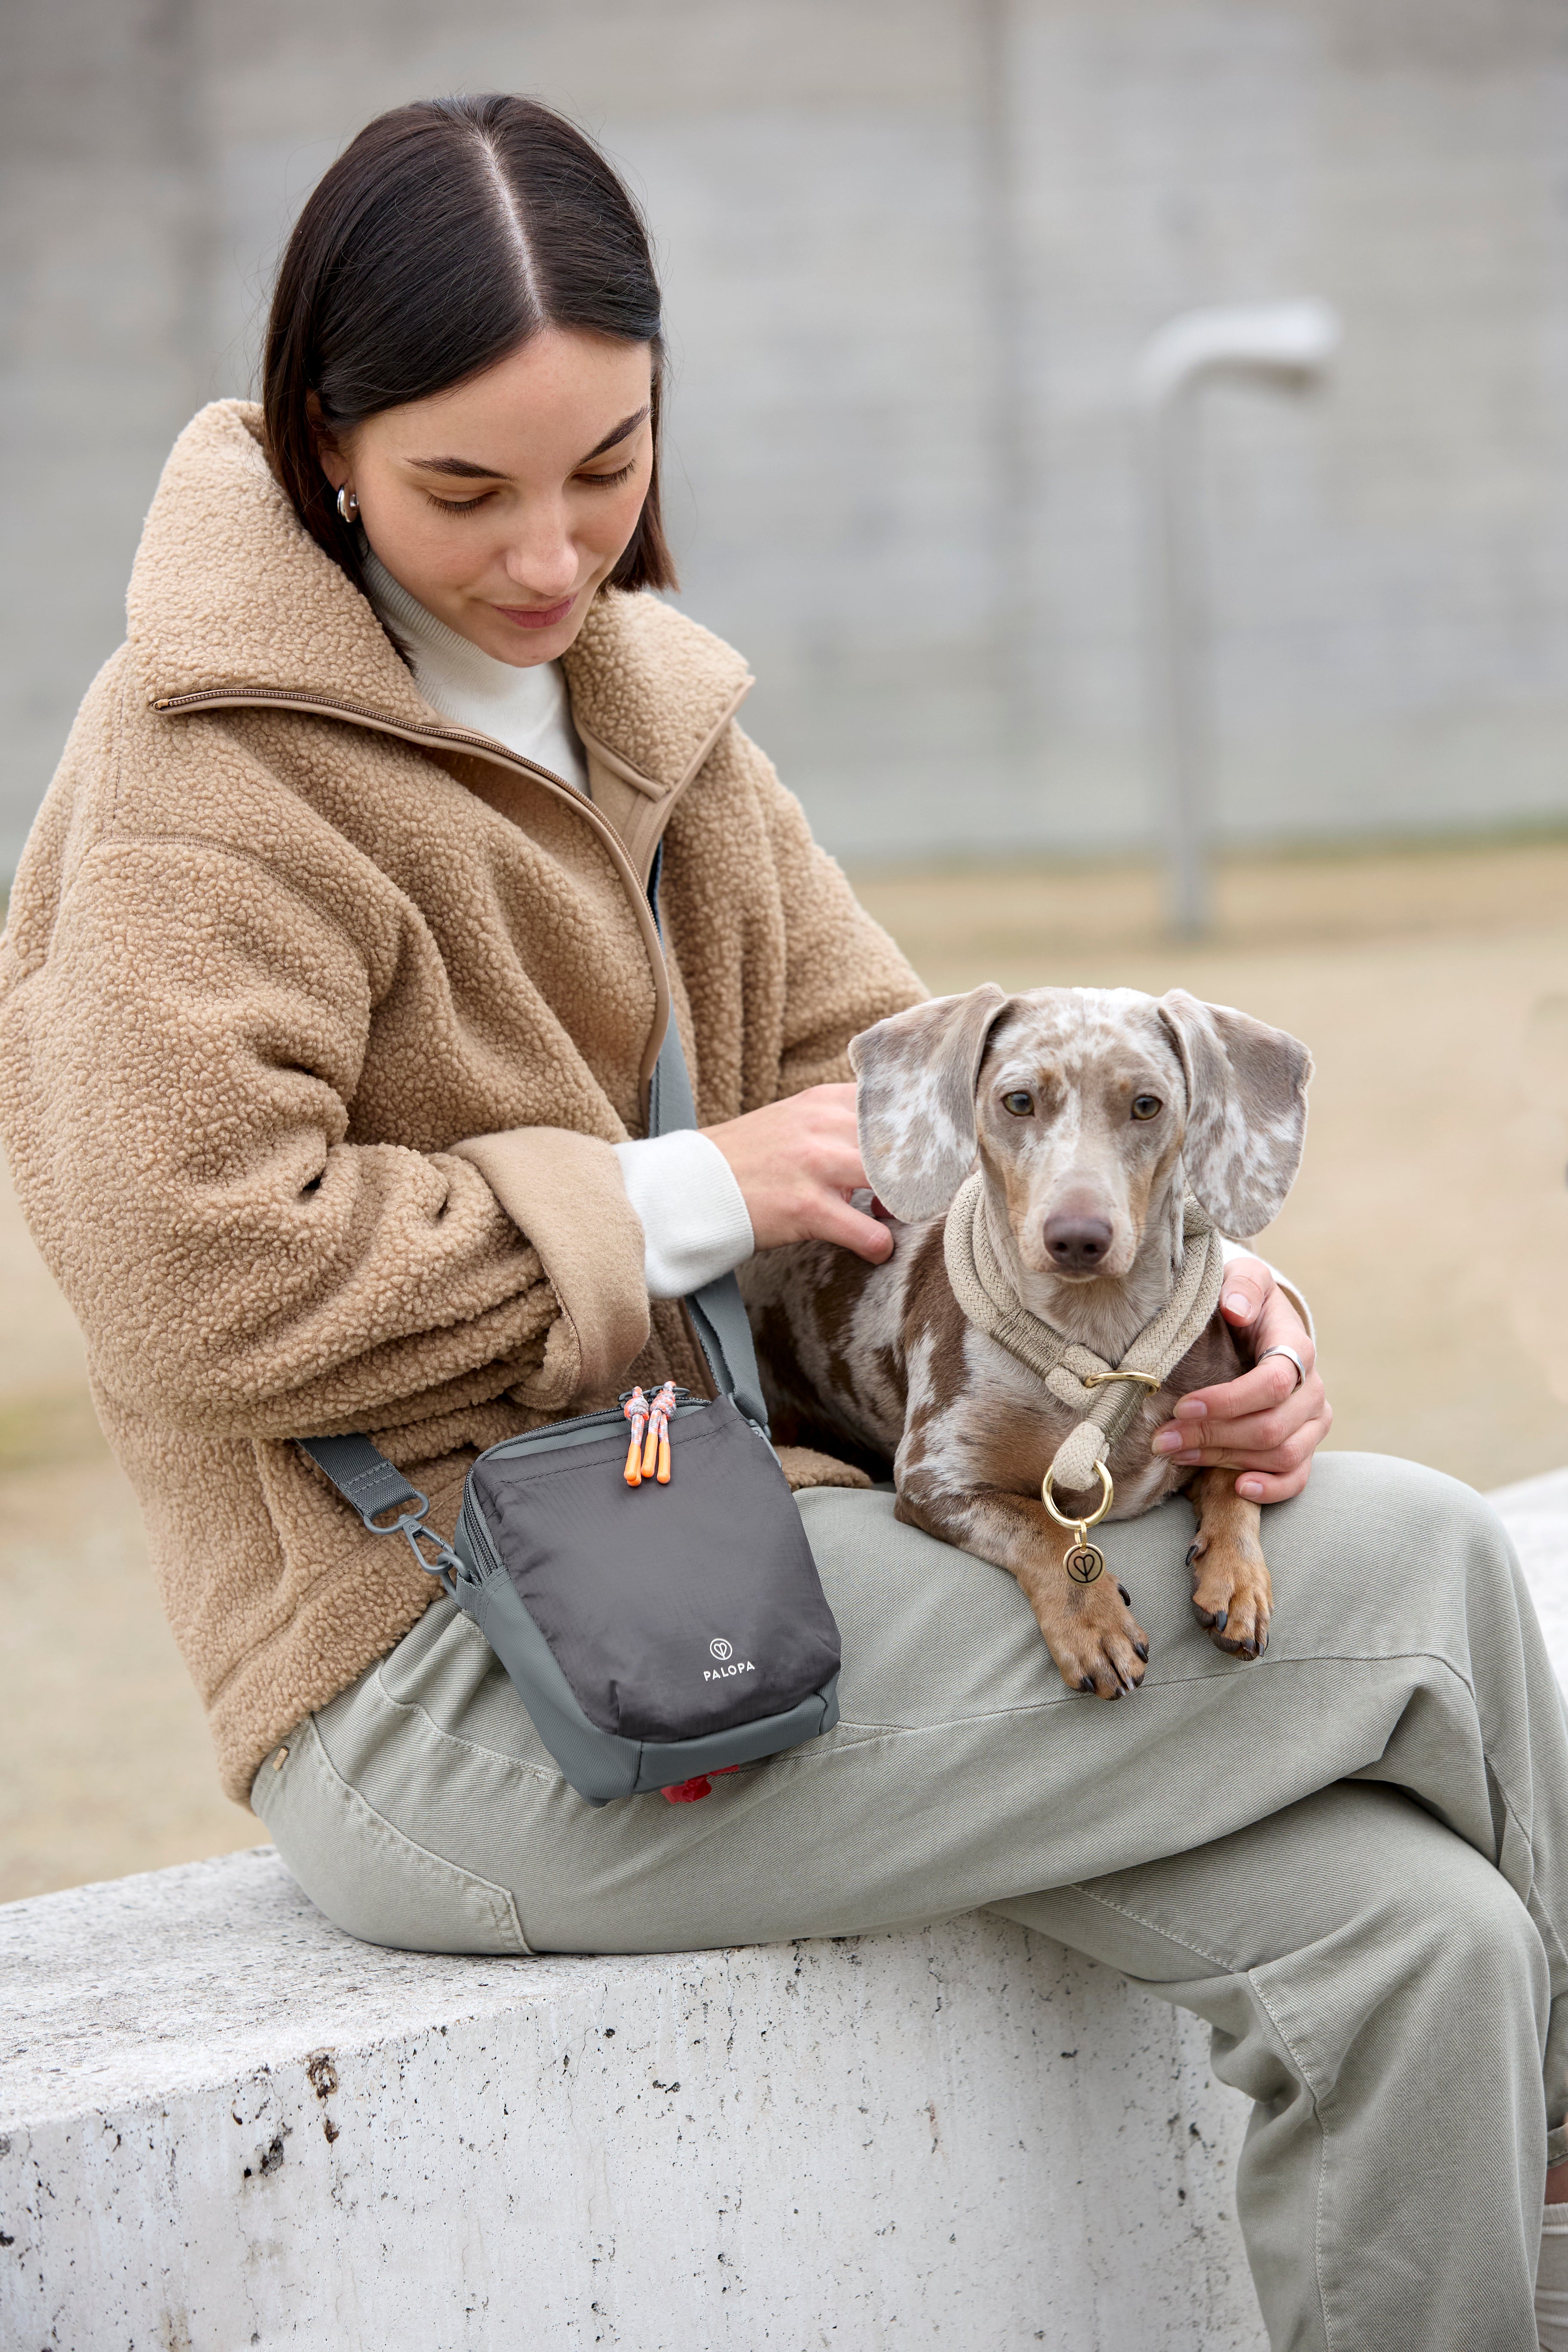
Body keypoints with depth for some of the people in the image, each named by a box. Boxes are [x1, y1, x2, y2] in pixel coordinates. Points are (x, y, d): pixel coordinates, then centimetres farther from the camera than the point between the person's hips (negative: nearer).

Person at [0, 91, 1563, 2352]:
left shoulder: (629, 697, 15)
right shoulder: (218, 767, -12)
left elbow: (871, 1065, 13)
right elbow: (203, 1289, -21)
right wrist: (687, 1200, -15)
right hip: (450, 1697, -8)